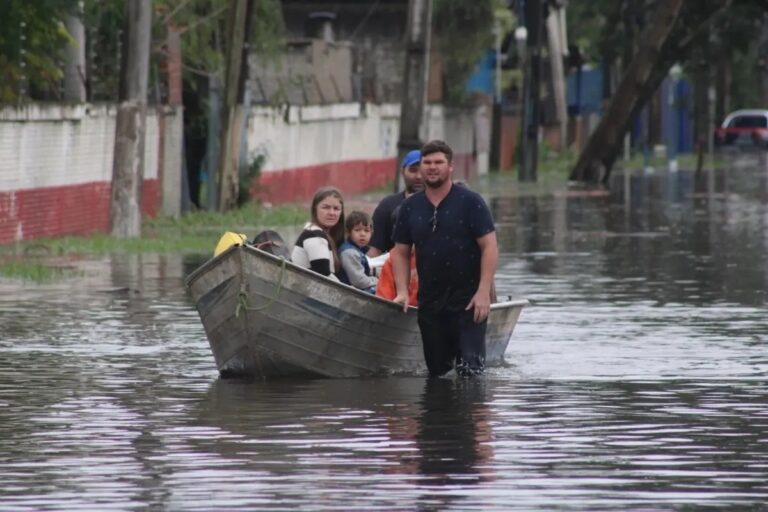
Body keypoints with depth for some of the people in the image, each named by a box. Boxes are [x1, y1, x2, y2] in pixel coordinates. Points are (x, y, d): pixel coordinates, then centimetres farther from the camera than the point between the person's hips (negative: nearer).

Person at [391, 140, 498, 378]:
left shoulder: (470, 202, -5)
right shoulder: (409, 207, 9)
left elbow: (489, 246, -8)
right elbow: (400, 252, 14)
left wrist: (483, 291, -16)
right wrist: (402, 292, 1)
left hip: (468, 299, -4)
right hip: (429, 302, 5)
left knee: (471, 367, -11)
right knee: (436, 370, 9)